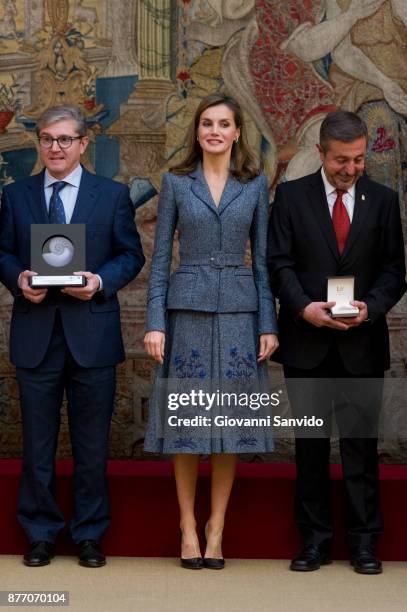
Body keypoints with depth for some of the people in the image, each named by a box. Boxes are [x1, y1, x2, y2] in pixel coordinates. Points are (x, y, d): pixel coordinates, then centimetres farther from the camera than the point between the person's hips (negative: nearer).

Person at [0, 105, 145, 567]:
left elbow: (131, 255, 5)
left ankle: (89, 534, 18)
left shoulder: (113, 195, 5)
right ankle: (40, 533, 19)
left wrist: (101, 281, -13)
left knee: (92, 442, 6)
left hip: (92, 333, -1)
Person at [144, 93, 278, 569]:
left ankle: (216, 526, 13)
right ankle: (188, 525, 13)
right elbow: (160, 257, 3)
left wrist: (268, 325, 0)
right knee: (186, 419, 1)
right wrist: (155, 322, -4)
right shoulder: (175, 182, 5)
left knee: (230, 419, 3)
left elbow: (262, 258, 7)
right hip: (187, 309, -1)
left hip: (239, 310, 1)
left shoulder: (255, 185, 7)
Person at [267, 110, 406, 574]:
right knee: (310, 444, 7)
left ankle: (363, 541, 11)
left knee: (361, 442, 2)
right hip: (307, 343, 0)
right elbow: (278, 262, -2)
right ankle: (315, 540, 15)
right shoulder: (291, 196, 2)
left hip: (361, 342, 0)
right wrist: (304, 307, -17)